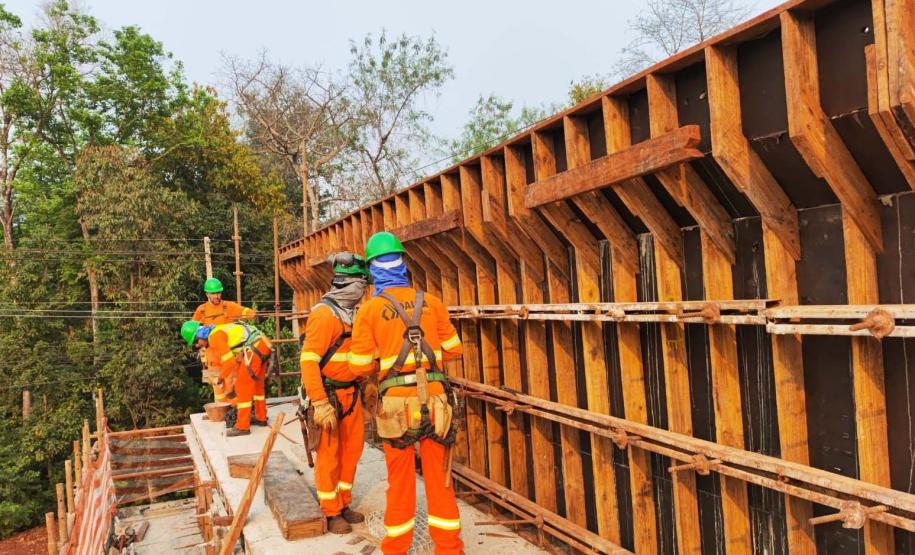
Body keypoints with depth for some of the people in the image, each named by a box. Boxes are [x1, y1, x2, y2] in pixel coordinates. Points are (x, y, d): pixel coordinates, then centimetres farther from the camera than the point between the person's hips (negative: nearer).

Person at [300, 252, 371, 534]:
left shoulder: (352, 311, 7)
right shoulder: (324, 313, -18)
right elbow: (308, 360, -22)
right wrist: (320, 404, -25)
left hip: (350, 392, 8)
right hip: (327, 394, -8)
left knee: (352, 449, 15)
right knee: (328, 455, 5)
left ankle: (343, 504, 32)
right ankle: (331, 513, 19)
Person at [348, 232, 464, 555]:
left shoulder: (369, 311, -4)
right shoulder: (431, 302, 2)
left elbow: (361, 367, -3)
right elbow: (453, 349, 9)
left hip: (397, 402, -1)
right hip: (434, 398, 2)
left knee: (400, 480, 11)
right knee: (439, 477, 12)